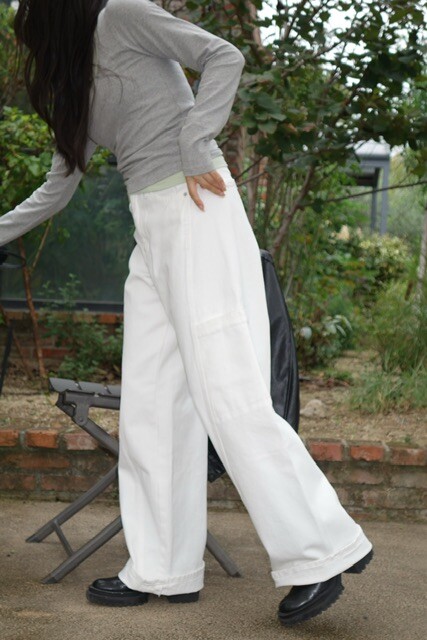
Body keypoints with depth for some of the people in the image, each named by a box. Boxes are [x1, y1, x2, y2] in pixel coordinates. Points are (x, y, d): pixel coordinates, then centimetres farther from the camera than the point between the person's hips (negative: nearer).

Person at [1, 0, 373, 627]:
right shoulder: (77, 86, 24)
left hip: (195, 212, -9)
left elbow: (224, 57, -9)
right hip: (152, 229, 9)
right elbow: (59, 187, 28)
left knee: (226, 392, -13)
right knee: (151, 403, 3)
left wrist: (194, 147, -14)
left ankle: (321, 551, -7)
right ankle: (162, 570, 7)